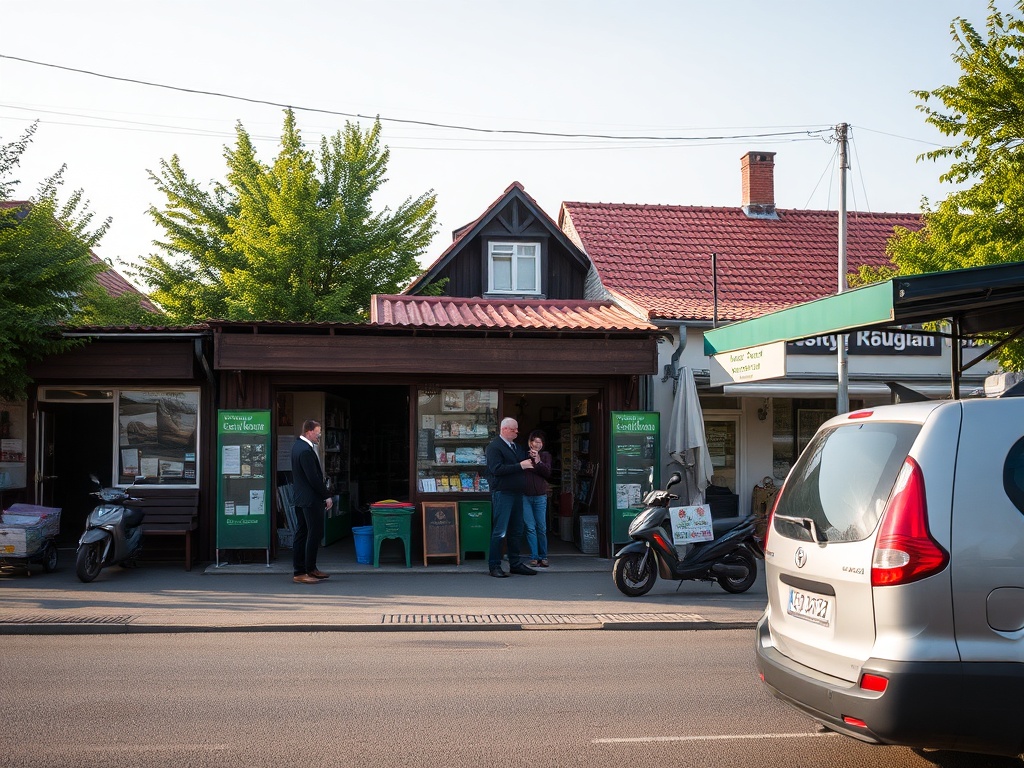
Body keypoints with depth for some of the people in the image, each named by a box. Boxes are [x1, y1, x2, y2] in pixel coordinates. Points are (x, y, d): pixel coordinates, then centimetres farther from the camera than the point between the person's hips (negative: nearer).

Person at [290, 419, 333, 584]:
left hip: (300, 498, 10)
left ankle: (299, 571, 17)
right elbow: (313, 478, -20)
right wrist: (327, 496, -14)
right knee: (314, 534, -2)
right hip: (311, 499, -10)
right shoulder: (306, 451, -20)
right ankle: (309, 570, 3)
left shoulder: (298, 445, 12)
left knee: (301, 534, 12)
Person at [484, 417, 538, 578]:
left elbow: (524, 464, 24)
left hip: (517, 494, 8)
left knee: (516, 531, 12)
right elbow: (497, 469, -19)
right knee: (499, 532, -6)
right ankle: (494, 566, 0)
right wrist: (520, 466, -20)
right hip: (502, 493, -8)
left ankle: (515, 563, 20)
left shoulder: (517, 447, 19)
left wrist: (531, 462, 0)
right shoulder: (494, 447, -7)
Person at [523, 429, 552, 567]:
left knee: (542, 528, 2)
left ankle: (543, 556, 11)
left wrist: (538, 461, -13)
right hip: (525, 496, -1)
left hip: (540, 495, 1)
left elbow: (548, 473, -4)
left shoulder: (545, 455, 9)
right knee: (530, 527, -2)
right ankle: (534, 557, 1)